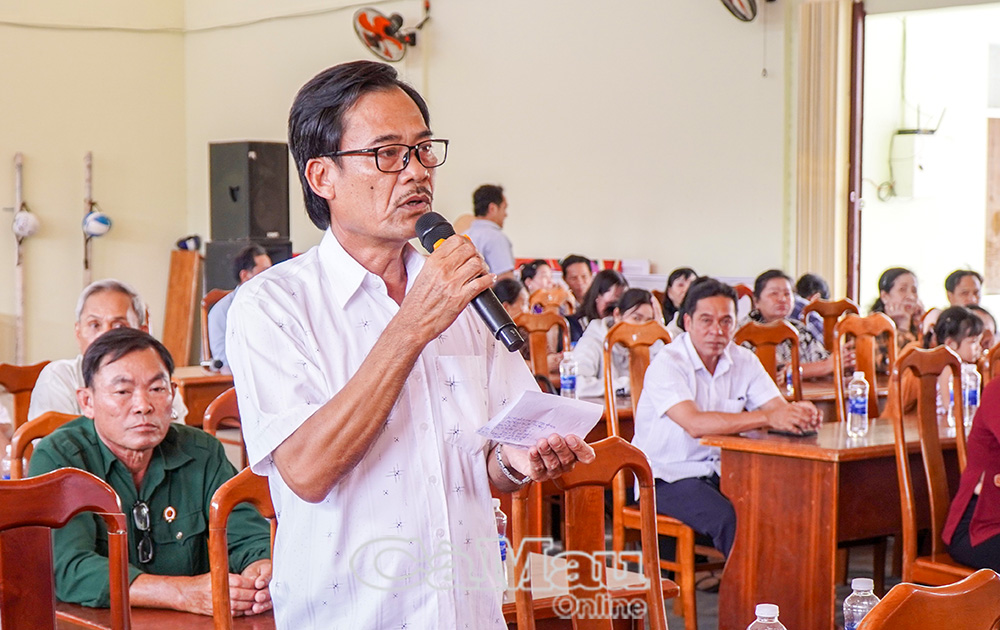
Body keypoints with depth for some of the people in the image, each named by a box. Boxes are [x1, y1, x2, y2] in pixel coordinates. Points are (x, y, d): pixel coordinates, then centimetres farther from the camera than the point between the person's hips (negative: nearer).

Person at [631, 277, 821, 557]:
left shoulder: (744, 361, 6)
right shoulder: (666, 364, -15)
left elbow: (780, 409, -4)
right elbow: (695, 424, -30)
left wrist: (800, 413, -30)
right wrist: (767, 418, -38)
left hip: (722, 471, 6)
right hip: (669, 476, -6)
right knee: (729, 519, -32)